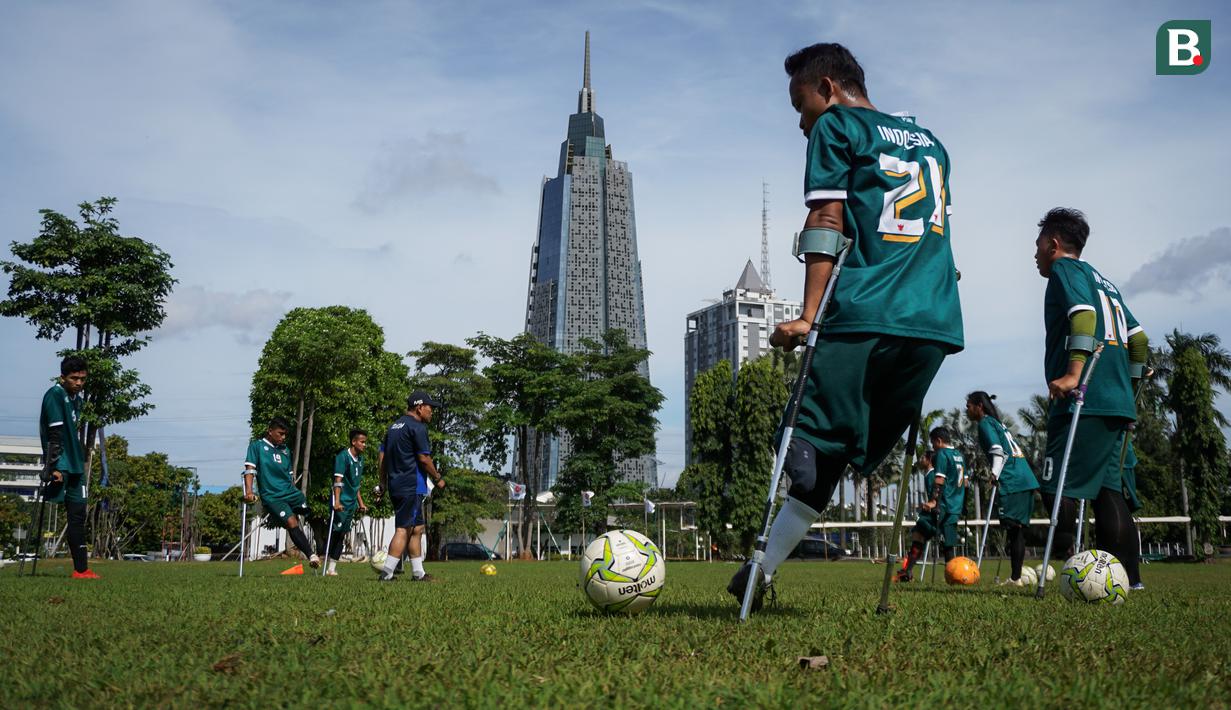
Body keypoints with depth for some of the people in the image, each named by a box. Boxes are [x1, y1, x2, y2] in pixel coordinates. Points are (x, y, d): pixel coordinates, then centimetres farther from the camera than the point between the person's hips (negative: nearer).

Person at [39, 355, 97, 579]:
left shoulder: (78, 397, 15)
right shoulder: (54, 395, -10)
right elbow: (55, 434, -17)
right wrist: (55, 466, -22)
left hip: (74, 465, 8)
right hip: (59, 465, -8)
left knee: (78, 515, 8)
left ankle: (81, 569, 10)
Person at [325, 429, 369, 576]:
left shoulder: (360, 459, 13)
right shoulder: (343, 456, -11)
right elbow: (338, 480, -18)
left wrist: (361, 503, 22)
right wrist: (337, 501, -25)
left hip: (351, 503, 8)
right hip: (341, 502, -8)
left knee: (341, 534, 9)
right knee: (336, 532, -7)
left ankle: (332, 567, 13)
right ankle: (328, 567, -2)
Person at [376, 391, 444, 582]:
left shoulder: (394, 426, 18)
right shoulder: (417, 427, -10)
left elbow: (383, 456, 19)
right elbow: (424, 458, -13)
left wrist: (383, 483, 22)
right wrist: (438, 479, -2)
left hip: (395, 486, 10)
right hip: (412, 487, -10)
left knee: (417, 528, 15)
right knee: (404, 530, -9)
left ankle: (418, 573, 19)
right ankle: (386, 573, -13)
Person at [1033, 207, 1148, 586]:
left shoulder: (1065, 269, 2)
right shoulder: (1104, 282, 27)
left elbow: (1084, 313, -17)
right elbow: (1138, 338, 24)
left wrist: (1074, 373, -26)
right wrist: (1126, 385, 27)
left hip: (1083, 400, -9)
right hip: (1117, 403, 9)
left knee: (1057, 487, -11)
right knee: (1107, 488, 7)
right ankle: (1126, 580, 3)